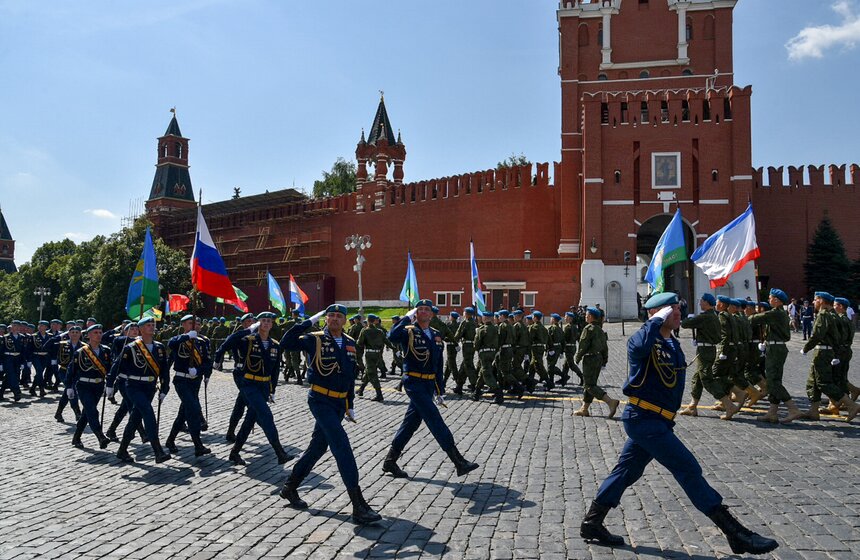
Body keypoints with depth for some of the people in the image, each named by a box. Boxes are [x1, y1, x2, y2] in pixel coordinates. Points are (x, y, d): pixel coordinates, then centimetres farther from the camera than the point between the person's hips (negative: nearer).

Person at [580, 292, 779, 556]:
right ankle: (736, 534, -3)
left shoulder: (673, 345, 14)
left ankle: (592, 524, 25)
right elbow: (640, 345, -41)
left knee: (627, 470, 15)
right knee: (689, 470, -8)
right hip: (644, 419, -10)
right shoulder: (645, 341, -14)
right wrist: (658, 319, -26)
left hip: (655, 422, 10)